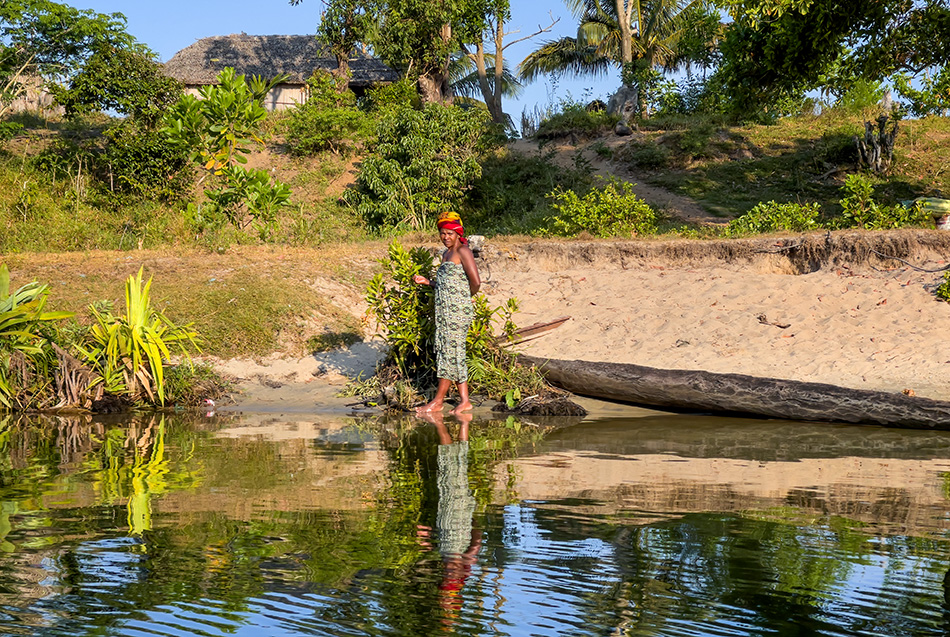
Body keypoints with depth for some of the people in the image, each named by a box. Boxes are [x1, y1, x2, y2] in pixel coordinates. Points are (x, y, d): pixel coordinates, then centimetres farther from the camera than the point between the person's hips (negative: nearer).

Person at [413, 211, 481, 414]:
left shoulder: (463, 251, -9)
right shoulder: (446, 254, 18)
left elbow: (475, 282, -18)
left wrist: (466, 298, -2)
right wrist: (426, 282, 14)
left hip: (458, 311, -10)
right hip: (444, 311, 10)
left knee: (451, 353, -3)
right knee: (445, 353, 8)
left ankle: (438, 401, 0)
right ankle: (464, 400, 11)